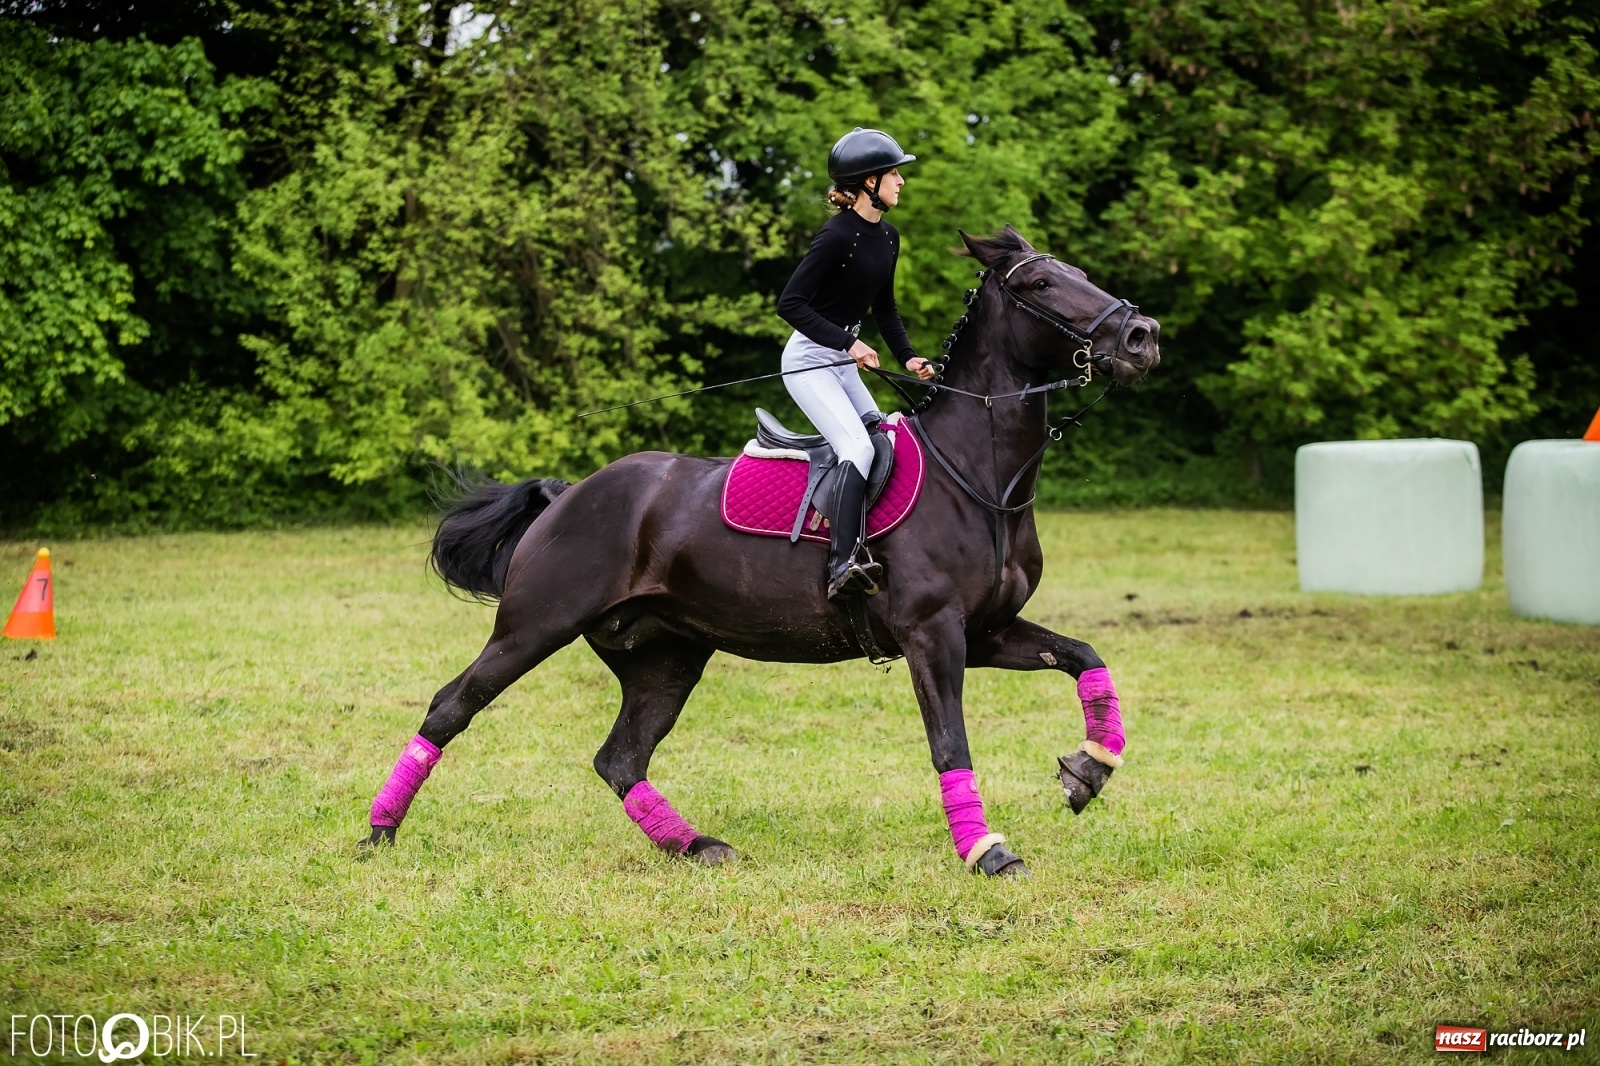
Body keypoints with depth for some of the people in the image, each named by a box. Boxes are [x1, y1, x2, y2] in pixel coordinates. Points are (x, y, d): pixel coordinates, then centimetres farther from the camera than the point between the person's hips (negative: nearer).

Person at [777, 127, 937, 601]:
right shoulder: (837, 236, -20)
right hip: (809, 360, -10)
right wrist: (849, 343, -26)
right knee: (858, 448, -23)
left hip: (843, 363, 10)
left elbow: (884, 308, 19)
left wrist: (908, 358, 5)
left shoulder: (887, 238, 8)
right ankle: (843, 566, -30)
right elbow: (790, 303, -21)